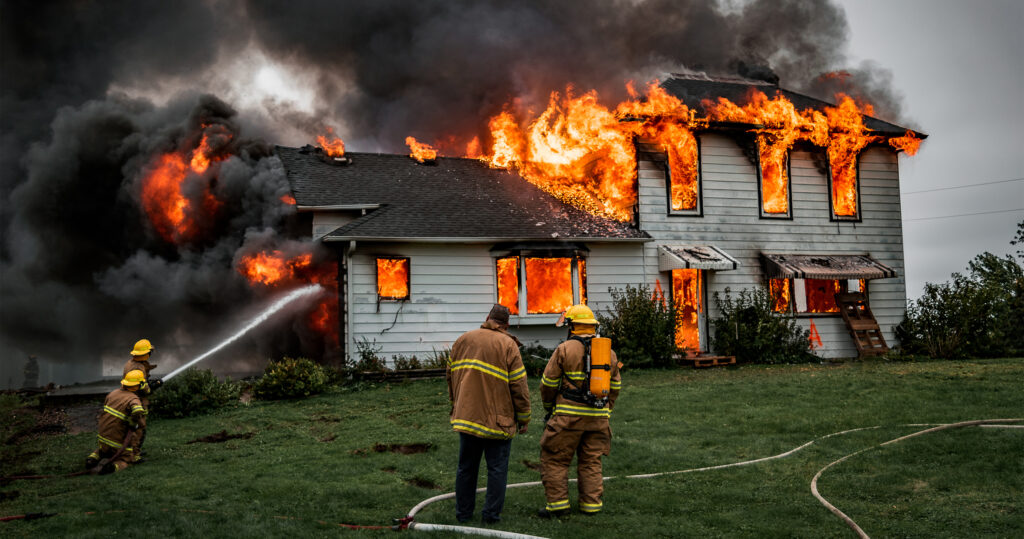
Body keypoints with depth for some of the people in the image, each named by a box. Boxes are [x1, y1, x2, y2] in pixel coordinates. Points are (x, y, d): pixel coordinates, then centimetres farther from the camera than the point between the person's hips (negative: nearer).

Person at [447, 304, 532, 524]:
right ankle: (492, 514, 9)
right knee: (497, 468, 6)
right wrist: (524, 419, 1)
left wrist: (456, 405, 27)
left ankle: (463, 512, 22)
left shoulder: (462, 340, 7)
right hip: (498, 419, -4)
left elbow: (451, 376, 14)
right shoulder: (508, 345, -7)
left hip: (466, 416, 4)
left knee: (466, 467, 14)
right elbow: (519, 387, -9)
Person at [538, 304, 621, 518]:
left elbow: (548, 382, -3)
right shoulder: (609, 352, 9)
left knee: (554, 459, 5)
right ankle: (591, 504, 13)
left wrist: (548, 406, 13)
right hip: (597, 417, 5)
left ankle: (558, 503, 4)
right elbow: (615, 386, 16)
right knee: (591, 462, 14)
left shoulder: (565, 349, -7)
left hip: (568, 416, -5)